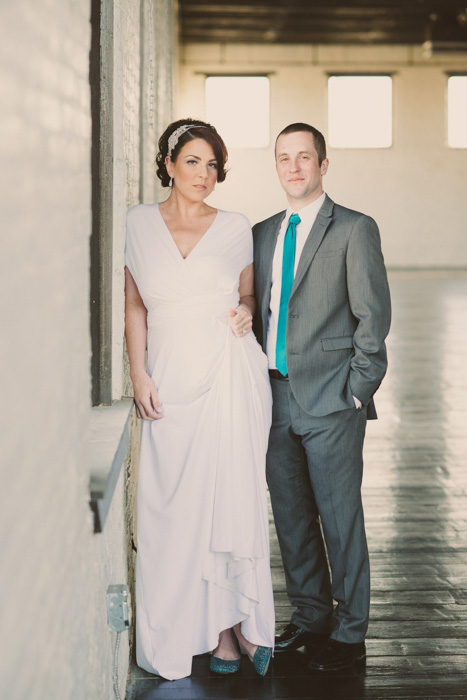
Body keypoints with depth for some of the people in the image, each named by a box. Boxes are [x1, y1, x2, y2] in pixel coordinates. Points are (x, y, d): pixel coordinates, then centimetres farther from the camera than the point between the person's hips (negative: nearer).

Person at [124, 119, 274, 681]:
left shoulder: (236, 230, 4)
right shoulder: (138, 225, 5)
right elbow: (135, 306, 9)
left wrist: (245, 314, -6)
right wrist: (138, 373, 0)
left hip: (229, 378, -1)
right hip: (169, 383, 1)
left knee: (233, 498, -1)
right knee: (173, 507, 1)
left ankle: (236, 622, 12)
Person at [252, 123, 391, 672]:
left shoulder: (354, 230, -4)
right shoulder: (263, 233, 13)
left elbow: (373, 317, -7)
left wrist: (356, 391, -11)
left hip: (330, 401, -6)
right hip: (277, 397, 6)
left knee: (340, 516, 2)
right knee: (291, 516, 13)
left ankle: (349, 631, 14)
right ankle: (310, 616, 28)